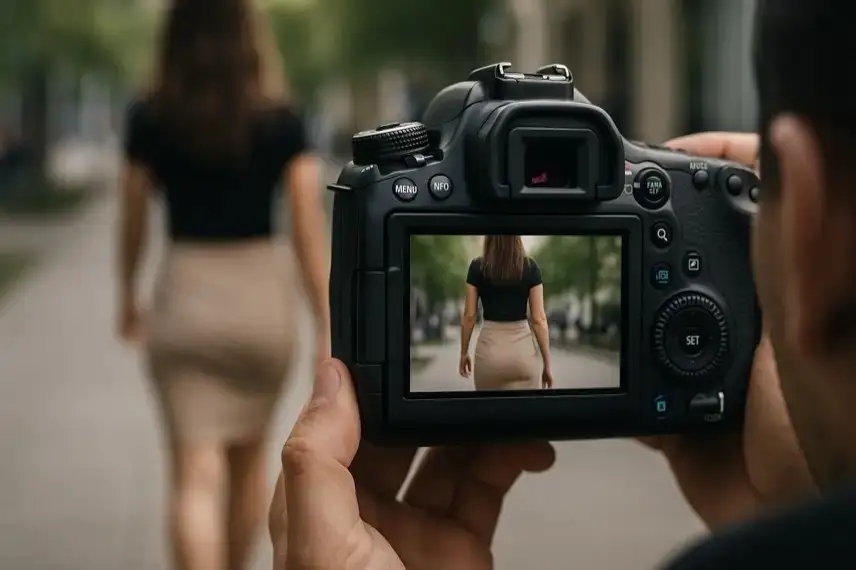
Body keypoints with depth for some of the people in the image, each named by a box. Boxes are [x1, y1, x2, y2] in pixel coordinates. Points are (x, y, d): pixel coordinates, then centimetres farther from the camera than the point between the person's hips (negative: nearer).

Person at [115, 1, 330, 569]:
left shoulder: (149, 119, -4)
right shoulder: (283, 121, -6)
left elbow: (133, 219, 5)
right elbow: (310, 225, -8)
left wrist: (128, 299, 21)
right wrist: (329, 326, -4)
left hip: (186, 296, -1)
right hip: (265, 294, 1)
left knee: (195, 475, -2)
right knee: (249, 456, 23)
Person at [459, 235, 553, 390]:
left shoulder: (477, 267, -3)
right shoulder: (530, 267, -3)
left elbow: (469, 316, 0)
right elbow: (539, 319, -5)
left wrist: (464, 352, 13)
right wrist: (547, 364, 1)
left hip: (489, 348, 1)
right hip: (523, 348, -1)